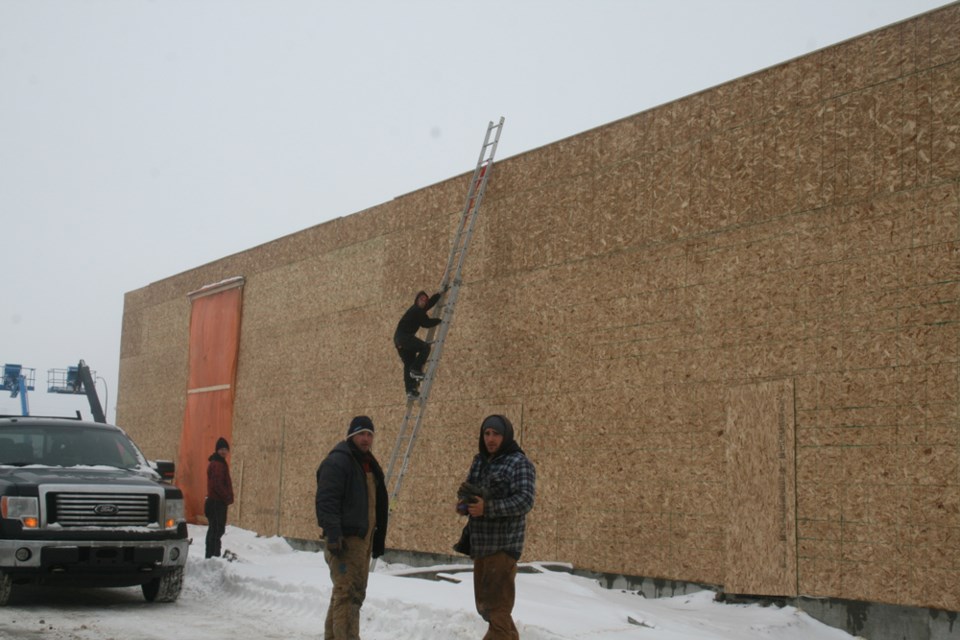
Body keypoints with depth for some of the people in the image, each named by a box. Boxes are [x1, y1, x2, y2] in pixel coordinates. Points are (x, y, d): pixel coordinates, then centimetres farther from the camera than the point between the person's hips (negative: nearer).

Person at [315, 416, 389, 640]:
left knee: (349, 592, 15)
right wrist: (333, 534, -26)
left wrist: (378, 538, 22)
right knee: (349, 593, -14)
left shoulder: (369, 464, 20)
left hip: (363, 537, 10)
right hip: (345, 538, -10)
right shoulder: (337, 461, -9)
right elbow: (326, 501, -19)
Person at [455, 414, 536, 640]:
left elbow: (525, 500, -20)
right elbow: (466, 489, 21)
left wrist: (488, 508, -28)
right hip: (480, 543, 8)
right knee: (484, 603, 18)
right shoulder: (479, 461, 13)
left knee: (496, 605, -7)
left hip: (503, 545, -8)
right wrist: (463, 502, -3)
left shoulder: (519, 463, -11)